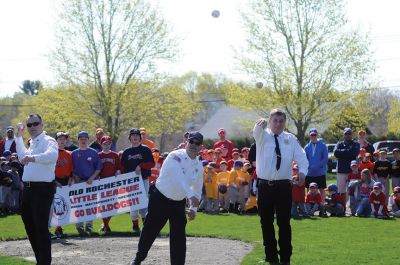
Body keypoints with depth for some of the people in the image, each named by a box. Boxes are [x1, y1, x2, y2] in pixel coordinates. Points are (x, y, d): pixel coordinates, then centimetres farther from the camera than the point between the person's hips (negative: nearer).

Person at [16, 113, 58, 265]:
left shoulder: (48, 141, -10)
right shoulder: (32, 142, 18)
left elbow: (52, 155, -33)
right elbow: (23, 157, 37)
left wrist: (33, 158, -47)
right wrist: (19, 137, 32)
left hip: (43, 189, -9)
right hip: (28, 188, 9)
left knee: (41, 227, -11)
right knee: (30, 225, 15)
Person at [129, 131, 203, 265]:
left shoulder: (198, 165, 2)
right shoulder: (176, 156, -19)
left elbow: (198, 188, 13)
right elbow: (178, 178, -35)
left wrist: (193, 209, 3)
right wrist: (191, 195, -47)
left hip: (178, 203, 5)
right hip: (160, 199, -5)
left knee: (179, 236, 0)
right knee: (150, 230, 5)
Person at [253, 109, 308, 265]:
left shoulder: (291, 139, 4)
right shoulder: (263, 136, 0)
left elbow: (301, 157, -5)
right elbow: (256, 132, -24)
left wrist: (302, 171, -28)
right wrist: (260, 125, -49)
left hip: (283, 186, 0)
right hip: (265, 186, 0)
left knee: (284, 223, 1)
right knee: (266, 223, 6)